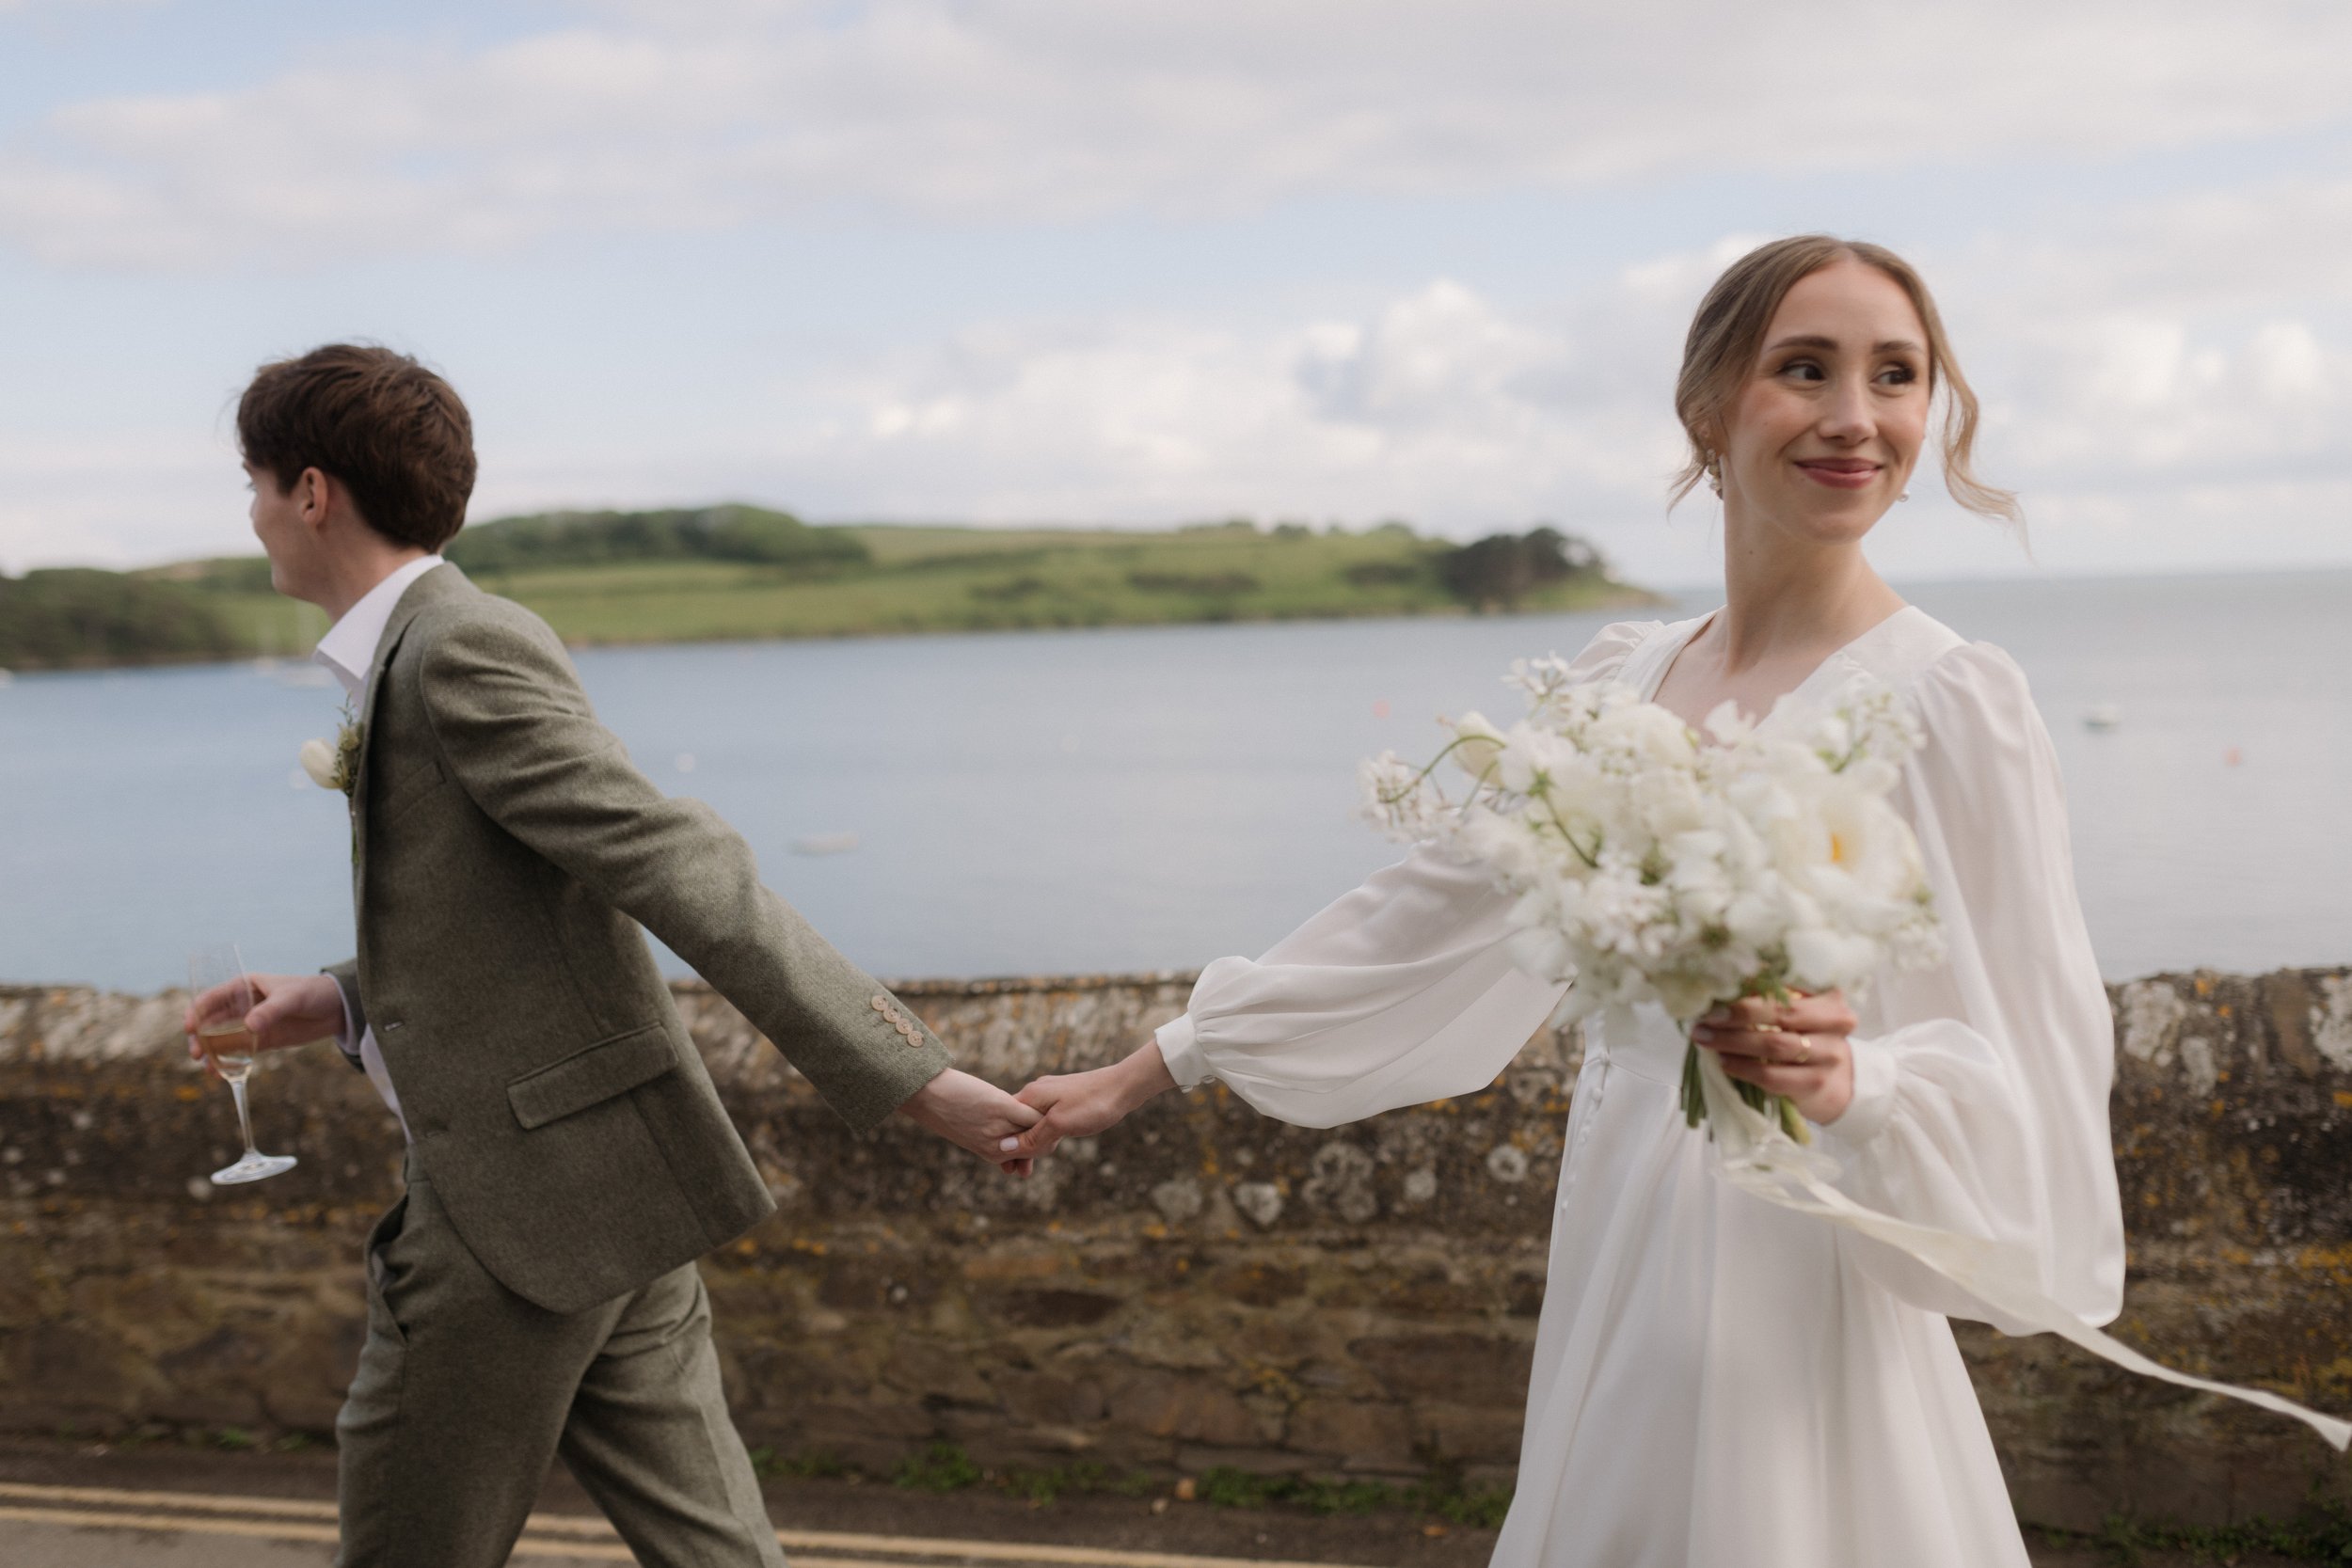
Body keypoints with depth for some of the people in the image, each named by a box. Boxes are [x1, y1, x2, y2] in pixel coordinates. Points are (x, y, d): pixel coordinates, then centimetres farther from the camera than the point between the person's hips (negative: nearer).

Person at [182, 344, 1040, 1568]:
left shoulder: (461, 651, -16)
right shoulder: (440, 646, 15)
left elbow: (676, 869, -24)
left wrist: (902, 1072, -27)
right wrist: (343, 1003, 12)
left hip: (526, 1208, -9)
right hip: (599, 1185, 9)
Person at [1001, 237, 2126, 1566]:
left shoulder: (1948, 700, -12)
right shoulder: (1629, 676, 5)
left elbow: (2037, 1088, -10)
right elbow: (1430, 912, 11)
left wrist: (1854, 1083, -30)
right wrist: (1150, 1071, 13)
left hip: (1790, 1321, -5)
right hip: (1614, 1275, 5)